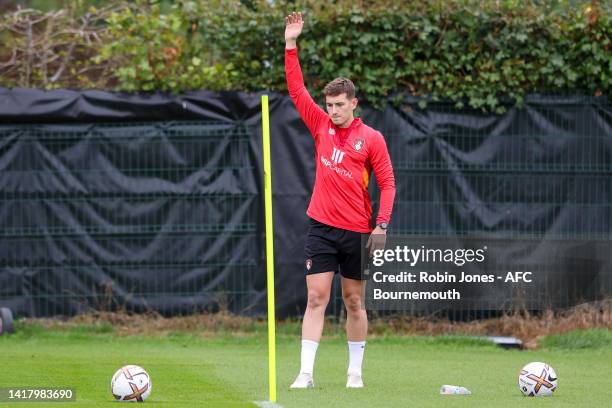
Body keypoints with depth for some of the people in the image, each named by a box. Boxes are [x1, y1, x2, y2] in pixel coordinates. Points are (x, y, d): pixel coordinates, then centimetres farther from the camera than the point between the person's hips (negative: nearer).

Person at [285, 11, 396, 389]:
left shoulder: (371, 138, -2)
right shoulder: (321, 126, 6)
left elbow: (387, 183, -1)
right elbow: (297, 89, 4)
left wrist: (382, 224, -11)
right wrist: (291, 45, -3)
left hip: (357, 232, -2)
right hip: (322, 228, 2)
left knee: (354, 302, 7)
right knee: (316, 298, -5)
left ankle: (355, 371, 15)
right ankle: (306, 373, -10)